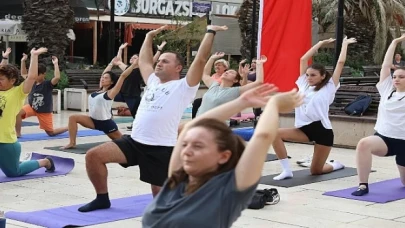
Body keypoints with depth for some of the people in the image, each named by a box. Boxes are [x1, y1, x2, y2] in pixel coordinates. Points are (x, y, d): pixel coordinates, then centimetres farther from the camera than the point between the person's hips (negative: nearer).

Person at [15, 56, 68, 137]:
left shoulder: (48, 84, -18)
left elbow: (57, 77, -36)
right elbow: (24, 74, 10)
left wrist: (55, 64, -36)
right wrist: (23, 61, 1)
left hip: (45, 112, -4)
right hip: (32, 107, 4)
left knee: (51, 133, 3)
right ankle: (17, 133, -13)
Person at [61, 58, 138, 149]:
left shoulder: (111, 92, -9)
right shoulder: (100, 90, 9)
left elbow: (123, 76, -13)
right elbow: (104, 74, 22)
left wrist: (133, 65, -13)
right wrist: (111, 64, 33)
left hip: (106, 123, -6)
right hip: (93, 120, 6)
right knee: (73, 118, -9)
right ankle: (72, 143, -10)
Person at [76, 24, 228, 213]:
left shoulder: (183, 87, -1)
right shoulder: (153, 82, 19)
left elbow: (200, 59, -8)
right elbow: (143, 60, 33)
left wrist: (210, 32, -4)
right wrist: (150, 36, 38)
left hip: (162, 148, -6)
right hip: (134, 141, 6)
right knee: (93, 155, -6)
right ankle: (102, 198, 11)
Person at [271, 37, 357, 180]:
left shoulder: (329, 87, -1)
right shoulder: (304, 85, 10)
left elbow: (341, 62, -4)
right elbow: (304, 59, 13)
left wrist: (345, 44, 7)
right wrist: (321, 43, 20)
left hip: (322, 130, -4)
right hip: (305, 128, 5)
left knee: (316, 171, 0)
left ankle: (336, 165, 36)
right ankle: (287, 171, -13)